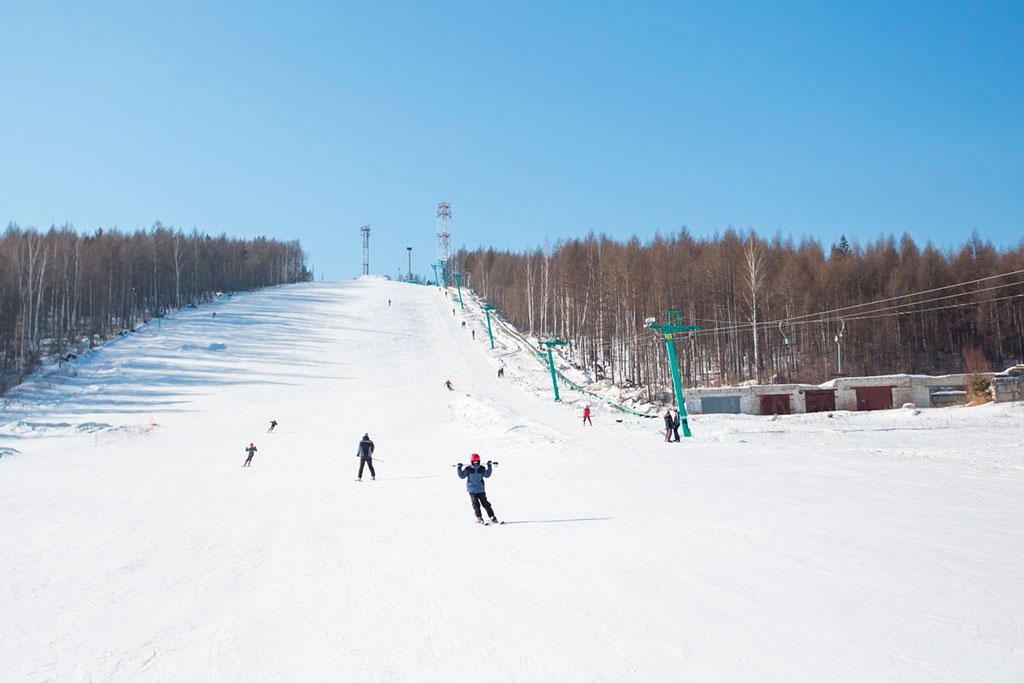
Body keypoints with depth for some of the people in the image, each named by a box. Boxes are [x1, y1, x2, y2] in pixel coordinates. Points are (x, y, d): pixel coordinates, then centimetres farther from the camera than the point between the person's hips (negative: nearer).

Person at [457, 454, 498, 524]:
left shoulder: (482, 469, 2)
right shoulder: (468, 469, -4)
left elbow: (487, 475, 17)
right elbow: (462, 476, 2)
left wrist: (489, 467, 8)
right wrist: (459, 469, -8)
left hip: (481, 489, 1)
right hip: (472, 490, -1)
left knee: (485, 503, 1)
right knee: (476, 505, -8)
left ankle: (492, 517, 7)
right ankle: (479, 518, -3)